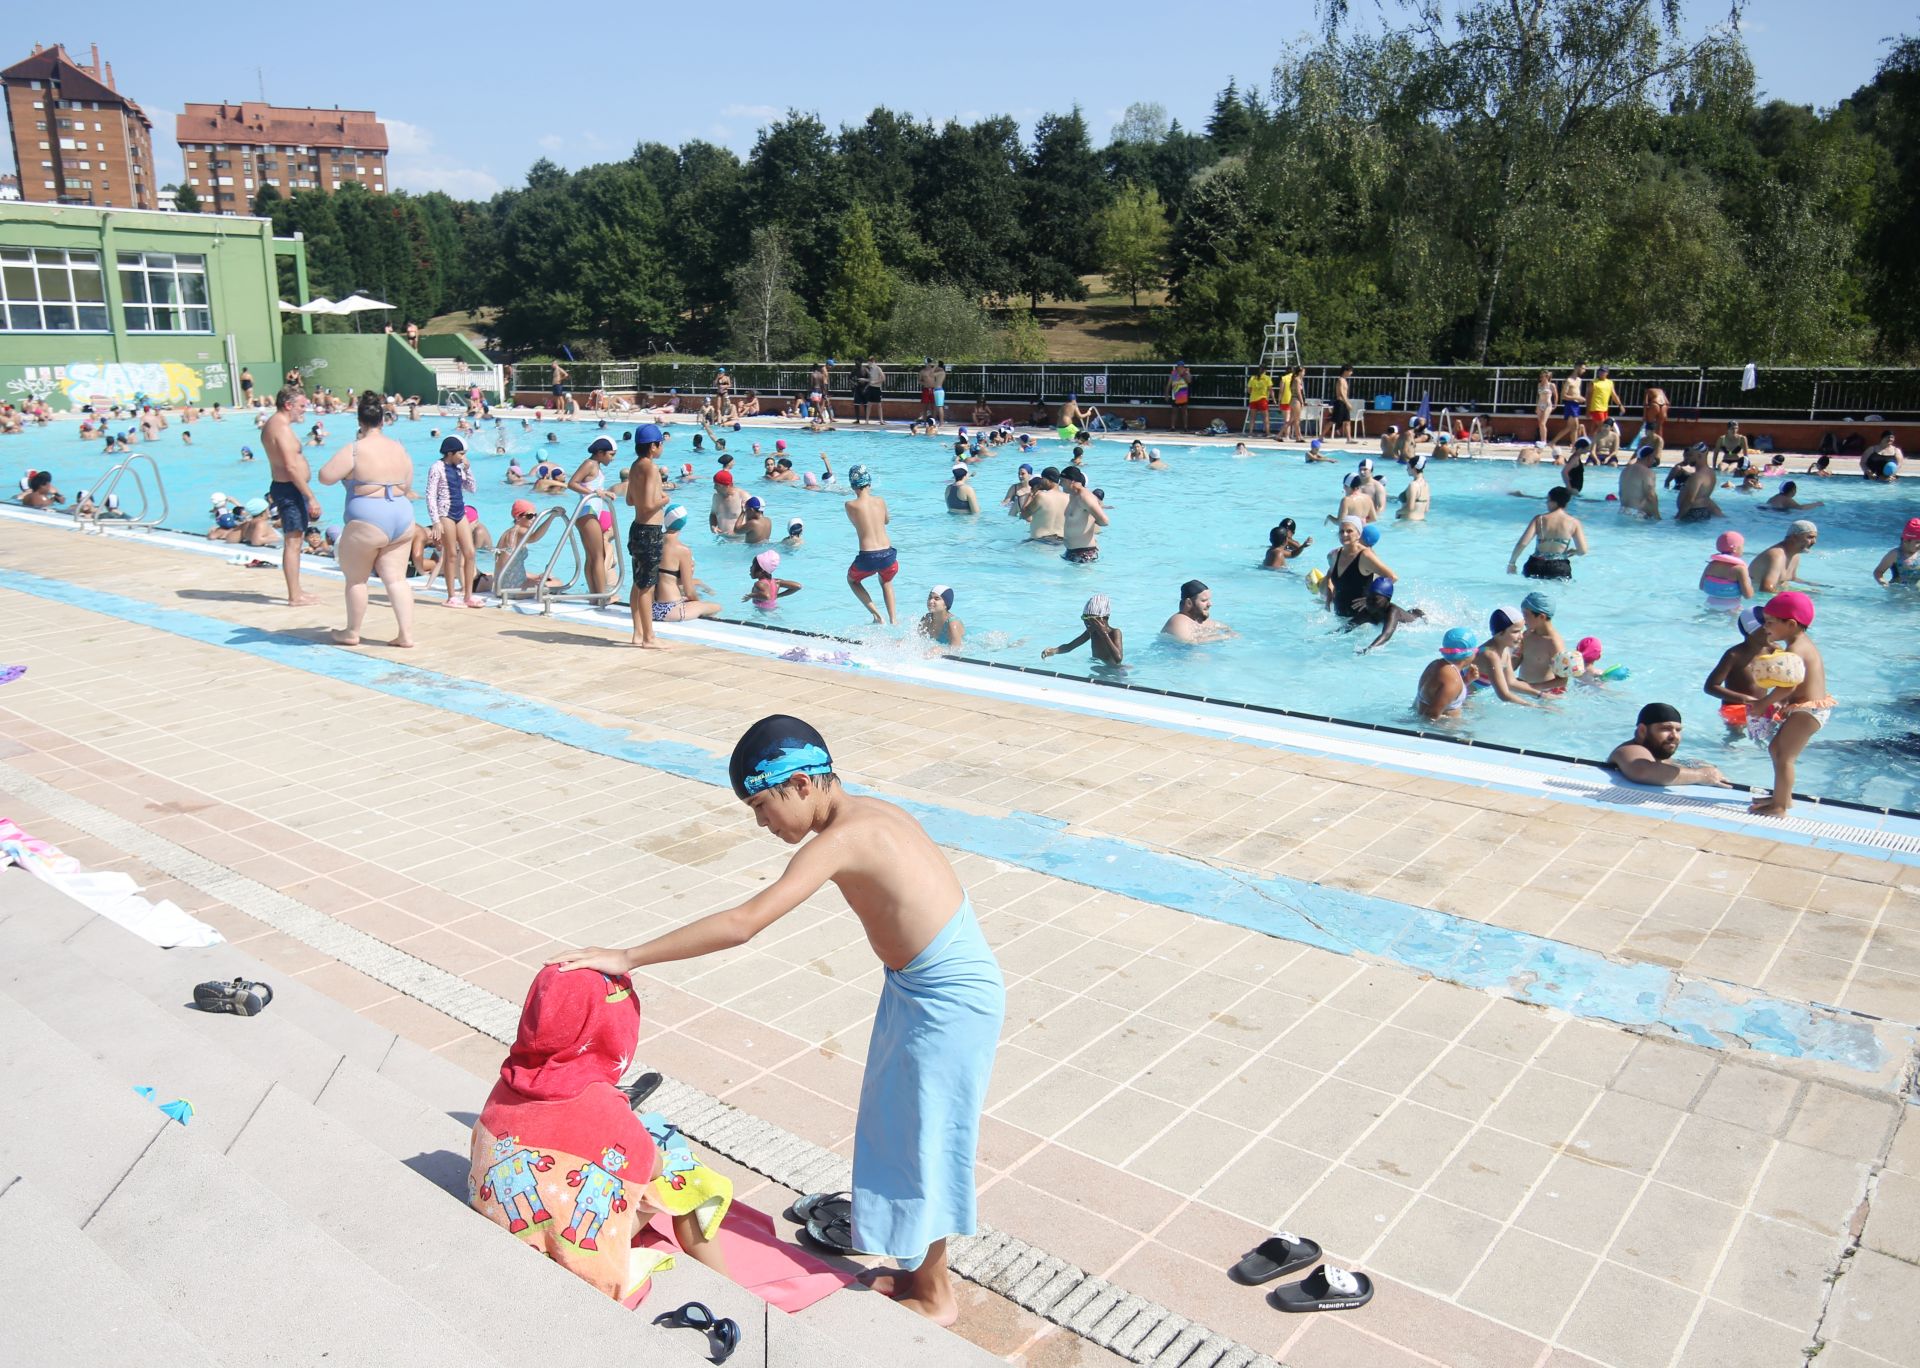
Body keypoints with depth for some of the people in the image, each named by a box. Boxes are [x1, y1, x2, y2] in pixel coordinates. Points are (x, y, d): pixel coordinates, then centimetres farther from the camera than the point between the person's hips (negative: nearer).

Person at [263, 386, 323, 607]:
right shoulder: (283, 428, -17)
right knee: (293, 543, -8)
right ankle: (295, 596, -5)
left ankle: (296, 592, 24)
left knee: (293, 542, 16)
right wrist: (311, 497, -23)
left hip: (281, 487, 11)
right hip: (290, 489, -11)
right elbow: (291, 467, -24)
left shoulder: (270, 425, 16)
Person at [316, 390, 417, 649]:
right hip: (403, 517, 5)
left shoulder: (355, 450, -10)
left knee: (355, 578, 11)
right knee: (396, 577, 6)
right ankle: (406, 634, 1)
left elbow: (325, 476, -10)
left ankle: (352, 632, 22)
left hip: (367, 523, -5)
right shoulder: (400, 449, 8)